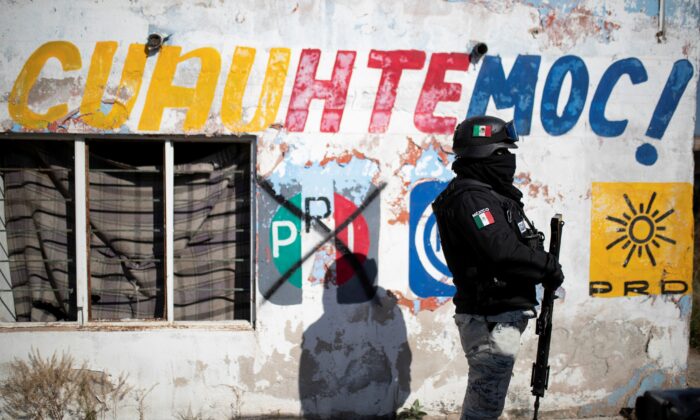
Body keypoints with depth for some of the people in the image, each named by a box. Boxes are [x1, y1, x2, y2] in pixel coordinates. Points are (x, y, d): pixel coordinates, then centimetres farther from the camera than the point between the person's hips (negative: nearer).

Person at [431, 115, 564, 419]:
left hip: (497, 317, 10)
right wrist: (549, 267, -13)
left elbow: (513, 244, 16)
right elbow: (503, 253, -27)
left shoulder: (488, 194, 16)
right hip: (491, 321, -10)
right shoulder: (470, 199, -18)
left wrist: (544, 264, -2)